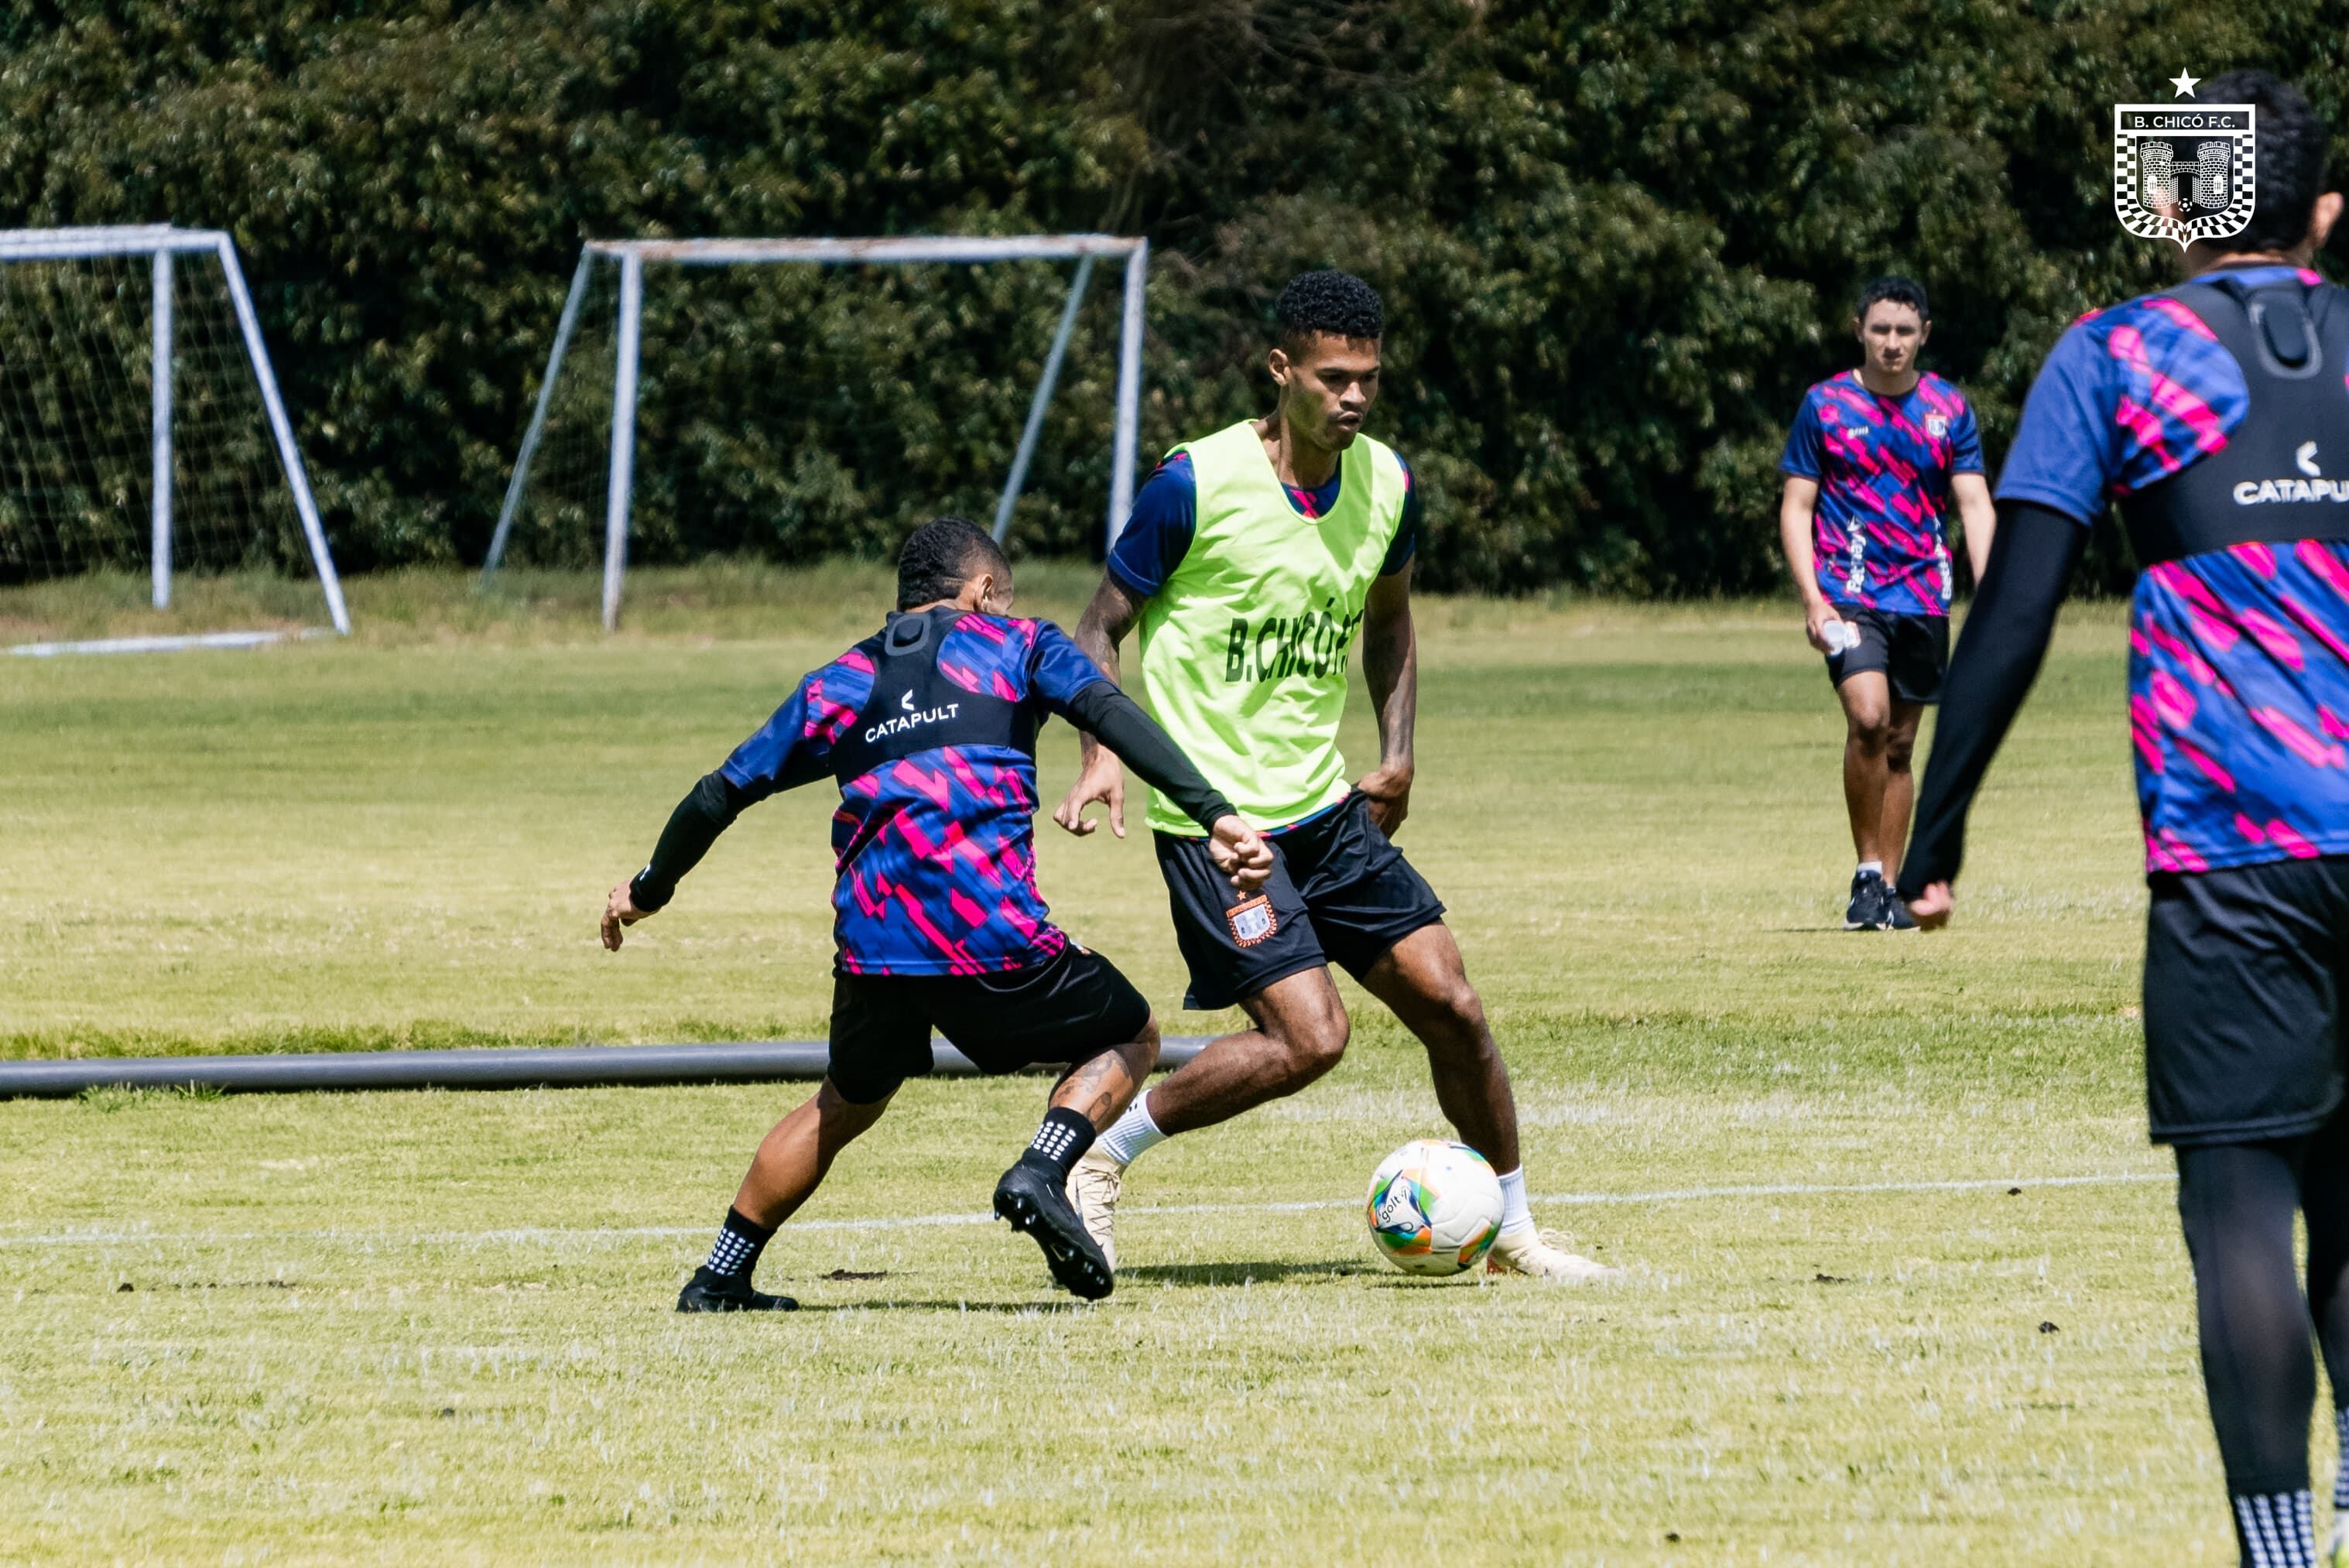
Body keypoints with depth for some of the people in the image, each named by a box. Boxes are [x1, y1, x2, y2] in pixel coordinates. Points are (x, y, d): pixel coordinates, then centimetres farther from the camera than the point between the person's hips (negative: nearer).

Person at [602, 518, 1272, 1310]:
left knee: (846, 1103, 30)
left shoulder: (838, 684, 23)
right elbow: (1109, 711, -4)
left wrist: (650, 887, 41)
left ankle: (720, 1275, 29)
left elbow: (723, 792, 26)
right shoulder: (1017, 645, 14)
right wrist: (1213, 814, -13)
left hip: (870, 939, 4)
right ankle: (1042, 1174, -9)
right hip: (990, 933, -4)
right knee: (1127, 1040, 18)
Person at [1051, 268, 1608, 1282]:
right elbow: (1102, 628, -6)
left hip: (1325, 807, 6)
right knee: (1308, 1037, -17)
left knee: (1449, 1002, 3)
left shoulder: (1384, 483, 3)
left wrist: (1396, 756, 11)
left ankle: (1513, 1233, 20)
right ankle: (1098, 1156, 0)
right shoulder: (1198, 485, -15)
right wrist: (1104, 755, -21)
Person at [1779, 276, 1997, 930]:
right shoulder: (1825, 405, 1)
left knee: (1899, 744, 7)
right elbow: (1795, 507, 3)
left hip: (1923, 599, 3)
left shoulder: (1949, 409, 6)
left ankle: (1888, 888, 14)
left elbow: (1976, 506, 3)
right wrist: (1812, 598, -9)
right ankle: (1867, 872, -10)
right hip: (1849, 594, -3)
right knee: (1868, 717, -22)